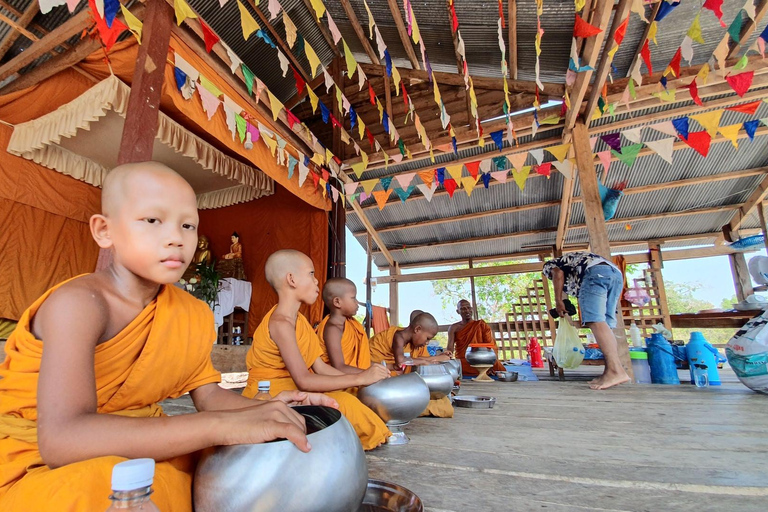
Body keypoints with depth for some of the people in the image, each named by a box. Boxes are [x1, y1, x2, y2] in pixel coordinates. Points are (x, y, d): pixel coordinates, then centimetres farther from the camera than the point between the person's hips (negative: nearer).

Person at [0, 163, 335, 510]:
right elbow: (62, 438, -36)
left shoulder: (192, 315, -6)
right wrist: (222, 425, -42)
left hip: (131, 451, 5)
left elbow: (208, 394, 1)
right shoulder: (78, 302, -24)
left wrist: (265, 410, -19)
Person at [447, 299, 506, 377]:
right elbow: (450, 347, -5)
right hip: (462, 363, 1)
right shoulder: (454, 328, 7)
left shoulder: (481, 325, 7)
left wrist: (492, 364, -21)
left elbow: (492, 346, -3)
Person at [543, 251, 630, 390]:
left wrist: (558, 302, 4)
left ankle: (616, 370, -30)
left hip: (596, 272, -8)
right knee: (605, 324, 5)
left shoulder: (550, 264, 23)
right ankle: (612, 370, -4)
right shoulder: (572, 260, 42)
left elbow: (558, 274, 0)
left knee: (595, 321, -17)